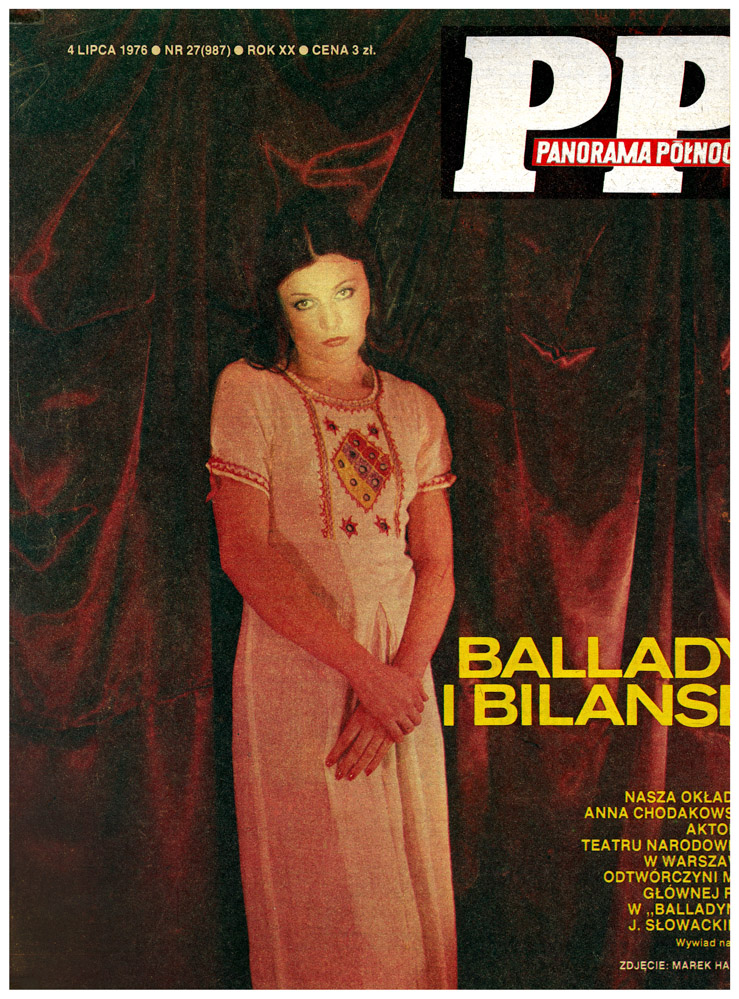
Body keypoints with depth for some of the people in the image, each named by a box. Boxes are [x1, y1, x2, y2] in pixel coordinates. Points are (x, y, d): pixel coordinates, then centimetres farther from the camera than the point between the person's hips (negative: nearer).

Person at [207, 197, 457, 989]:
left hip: (402, 677, 4)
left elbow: (436, 564, 6)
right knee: (323, 909, 4)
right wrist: (364, 670, -15)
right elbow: (245, 554, -11)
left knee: (411, 901, 12)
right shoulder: (247, 391, -2)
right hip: (297, 677, -3)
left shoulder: (415, 410, 9)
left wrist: (403, 674, -11)